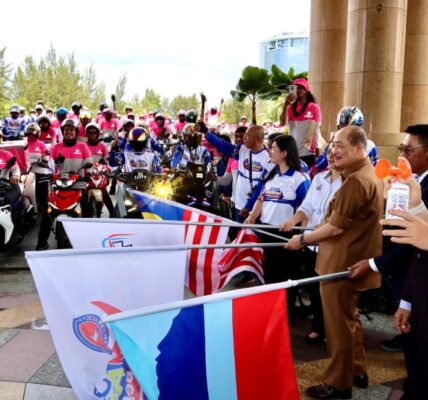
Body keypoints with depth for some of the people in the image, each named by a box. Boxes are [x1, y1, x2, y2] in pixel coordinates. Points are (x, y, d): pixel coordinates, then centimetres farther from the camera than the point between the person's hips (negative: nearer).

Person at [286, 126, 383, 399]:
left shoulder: (355, 180, -22)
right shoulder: (369, 174, 12)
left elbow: (337, 226, -21)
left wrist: (304, 239, -9)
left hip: (342, 263, -10)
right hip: (354, 260, 10)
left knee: (339, 324, 2)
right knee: (350, 318, 21)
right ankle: (357, 372, 34)